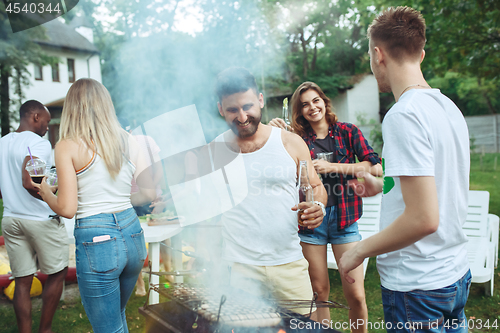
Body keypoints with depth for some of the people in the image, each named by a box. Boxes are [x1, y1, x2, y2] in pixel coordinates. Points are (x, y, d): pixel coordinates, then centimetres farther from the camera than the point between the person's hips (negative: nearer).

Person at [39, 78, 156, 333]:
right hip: (133, 235, 6)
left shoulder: (67, 147, -9)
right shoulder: (128, 142, 4)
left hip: (96, 241, -5)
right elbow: (149, 192, 5)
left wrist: (44, 191, 7)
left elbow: (67, 209, -12)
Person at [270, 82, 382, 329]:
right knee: (319, 291, 9)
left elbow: (375, 168, -5)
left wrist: (332, 167, -13)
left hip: (343, 217, 0)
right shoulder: (298, 139, 6)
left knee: (356, 295, -1)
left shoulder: (347, 132, 5)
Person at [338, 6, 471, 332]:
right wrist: (383, 186, 21)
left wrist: (360, 251, -14)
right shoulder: (449, 107, 6)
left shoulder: (403, 115, -22)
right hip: (457, 273, 8)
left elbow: (424, 218, -27)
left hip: (416, 286, -8)